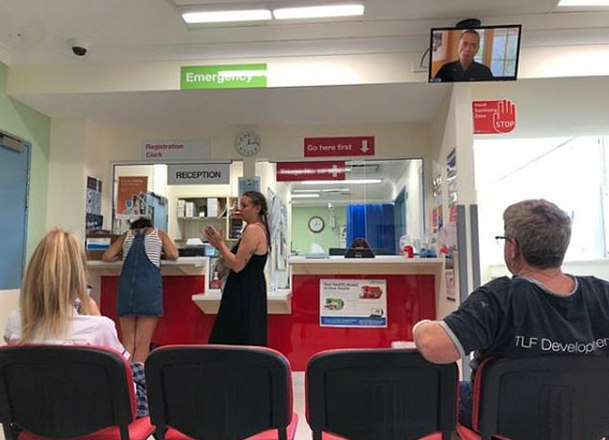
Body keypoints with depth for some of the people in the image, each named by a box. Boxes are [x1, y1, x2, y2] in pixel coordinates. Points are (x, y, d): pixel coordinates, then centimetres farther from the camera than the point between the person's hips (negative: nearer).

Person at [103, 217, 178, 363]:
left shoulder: (126, 235, 21)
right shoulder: (159, 234, 17)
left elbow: (107, 256, 12)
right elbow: (173, 255, 6)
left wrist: (123, 252, 31)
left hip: (126, 284, 2)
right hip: (149, 286, -2)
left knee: (127, 343, 5)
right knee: (142, 344, -1)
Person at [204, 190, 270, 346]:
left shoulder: (253, 229, -17)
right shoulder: (259, 228, 14)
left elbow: (237, 265, -21)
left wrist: (220, 243, -10)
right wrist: (219, 244, 10)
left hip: (245, 291, -10)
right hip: (251, 288, 10)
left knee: (239, 339, -3)